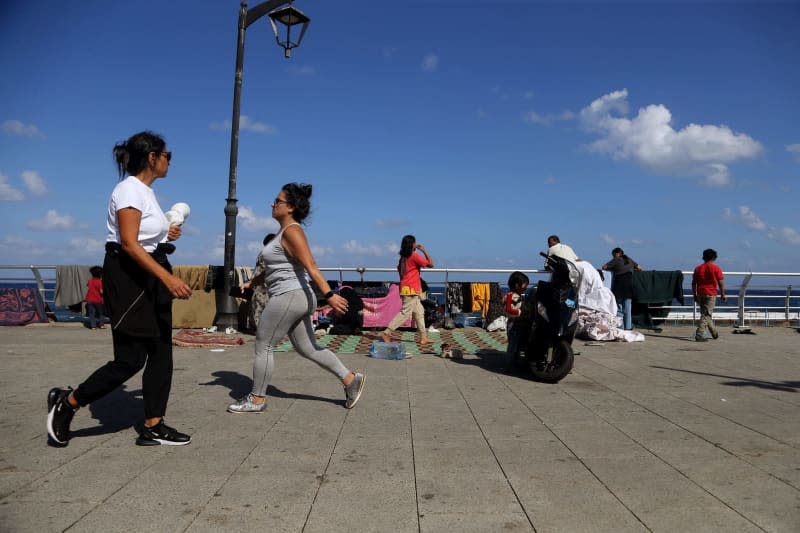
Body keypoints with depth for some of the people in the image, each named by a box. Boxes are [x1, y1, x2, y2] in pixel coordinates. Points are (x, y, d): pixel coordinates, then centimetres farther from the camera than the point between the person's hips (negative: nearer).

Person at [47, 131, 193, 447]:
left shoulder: (146, 191, 15)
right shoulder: (130, 189, -14)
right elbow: (128, 243, -24)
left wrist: (165, 235, 16)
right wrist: (168, 277, -31)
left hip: (150, 277, 10)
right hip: (129, 277, -10)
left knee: (160, 352, 6)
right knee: (131, 358, -6)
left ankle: (153, 427, 12)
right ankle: (67, 402, 14)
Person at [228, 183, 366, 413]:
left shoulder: (292, 231, -13)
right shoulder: (285, 232, 17)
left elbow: (311, 266, -23)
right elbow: (273, 268, 24)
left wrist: (329, 295, -28)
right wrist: (250, 283, 19)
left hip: (289, 297, -10)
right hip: (296, 298, 10)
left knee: (263, 346, 1)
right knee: (307, 348, 13)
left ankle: (257, 399, 13)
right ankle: (350, 379, 14)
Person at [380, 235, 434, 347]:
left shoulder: (403, 257, 12)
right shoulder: (414, 256, -11)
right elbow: (430, 264, -8)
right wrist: (424, 251, -2)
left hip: (405, 289, 9)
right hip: (411, 289, -9)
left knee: (419, 312, 11)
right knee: (405, 313, -7)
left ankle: (423, 339, 13)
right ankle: (386, 333, -8)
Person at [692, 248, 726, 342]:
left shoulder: (698, 268, 7)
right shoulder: (716, 268, -4)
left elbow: (693, 283, 7)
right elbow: (721, 283, -4)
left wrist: (695, 295, 13)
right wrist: (723, 295, 5)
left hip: (700, 294, 5)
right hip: (710, 294, -5)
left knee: (706, 313, 18)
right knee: (706, 315, -5)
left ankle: (714, 333, 32)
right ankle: (699, 335, -13)